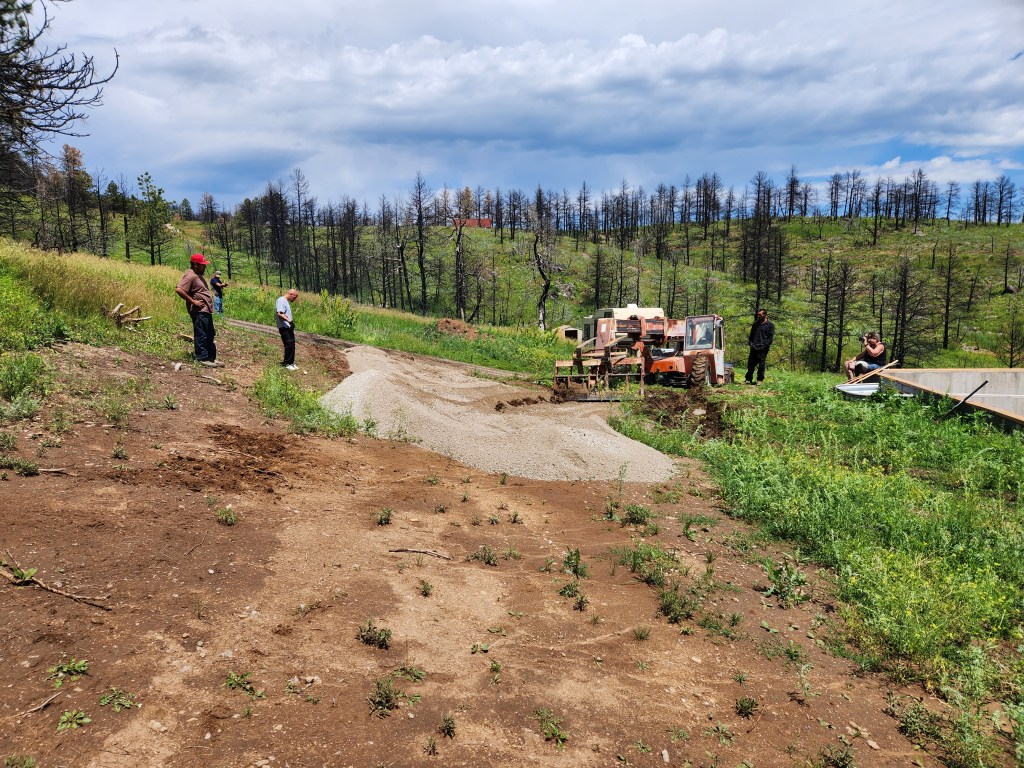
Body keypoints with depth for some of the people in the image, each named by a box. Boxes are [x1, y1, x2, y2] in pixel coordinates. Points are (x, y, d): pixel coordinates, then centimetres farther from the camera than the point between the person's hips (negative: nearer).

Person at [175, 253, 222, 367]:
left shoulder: (198, 275, 18)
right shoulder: (190, 276, -13)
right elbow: (179, 290, -24)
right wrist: (193, 301, -20)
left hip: (206, 310, 10)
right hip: (199, 311, -10)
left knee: (210, 335, 14)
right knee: (201, 335, -5)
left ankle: (211, 358, 21)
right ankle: (202, 359, 0)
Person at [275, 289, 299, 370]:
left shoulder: (286, 301, 18)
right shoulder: (281, 300, -13)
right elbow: (280, 314, -24)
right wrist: (289, 321, -33)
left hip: (289, 327, 10)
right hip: (284, 327, -10)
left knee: (292, 344, 10)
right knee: (289, 345, -10)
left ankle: (291, 362, 18)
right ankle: (287, 363, -2)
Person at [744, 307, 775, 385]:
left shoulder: (770, 325, 0)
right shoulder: (756, 323, 15)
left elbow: (771, 337, -3)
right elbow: (751, 334, 23)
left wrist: (765, 345, -12)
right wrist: (750, 342, 8)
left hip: (762, 349, -5)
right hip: (754, 347, 5)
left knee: (761, 365, -2)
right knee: (750, 364, 6)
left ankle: (760, 380, 6)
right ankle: (748, 379, 15)